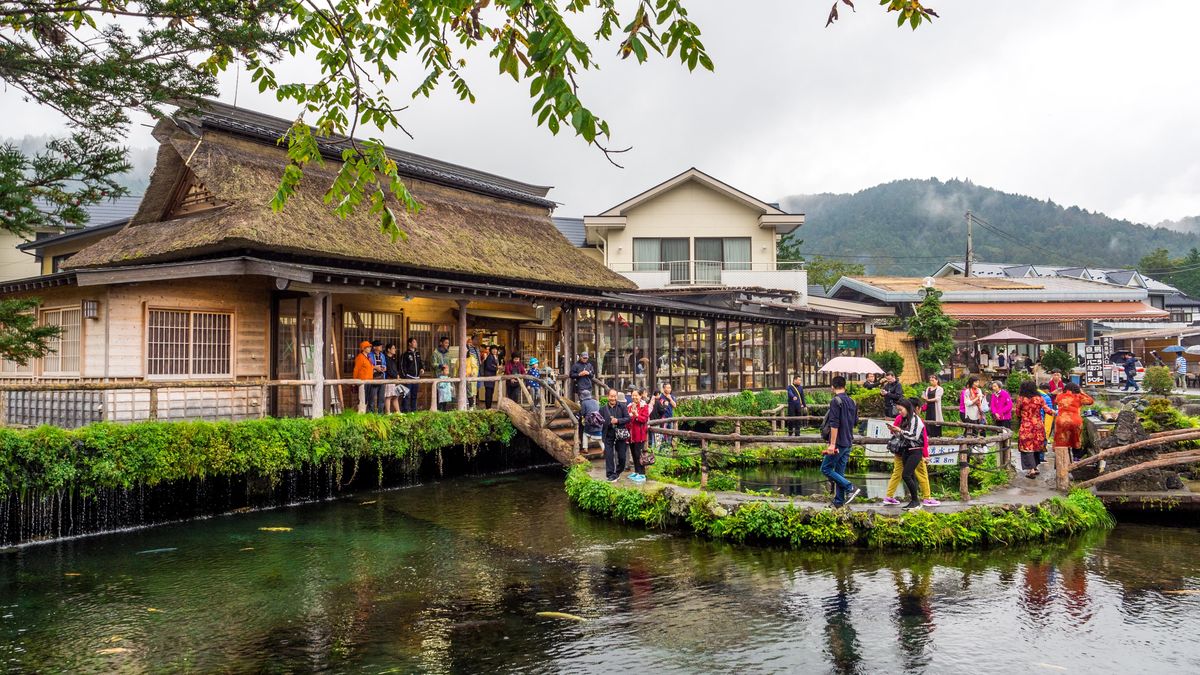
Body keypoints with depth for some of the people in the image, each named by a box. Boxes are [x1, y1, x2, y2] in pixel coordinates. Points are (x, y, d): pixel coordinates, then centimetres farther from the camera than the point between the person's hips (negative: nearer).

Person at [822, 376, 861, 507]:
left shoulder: (835, 401, -13)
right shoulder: (852, 402, 12)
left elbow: (834, 424, -19)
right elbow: (855, 422, 20)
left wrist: (832, 444, -19)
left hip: (838, 442, -8)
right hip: (848, 442, 8)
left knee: (826, 469, -2)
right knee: (839, 472, 11)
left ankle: (850, 488, -10)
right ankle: (839, 502, 10)